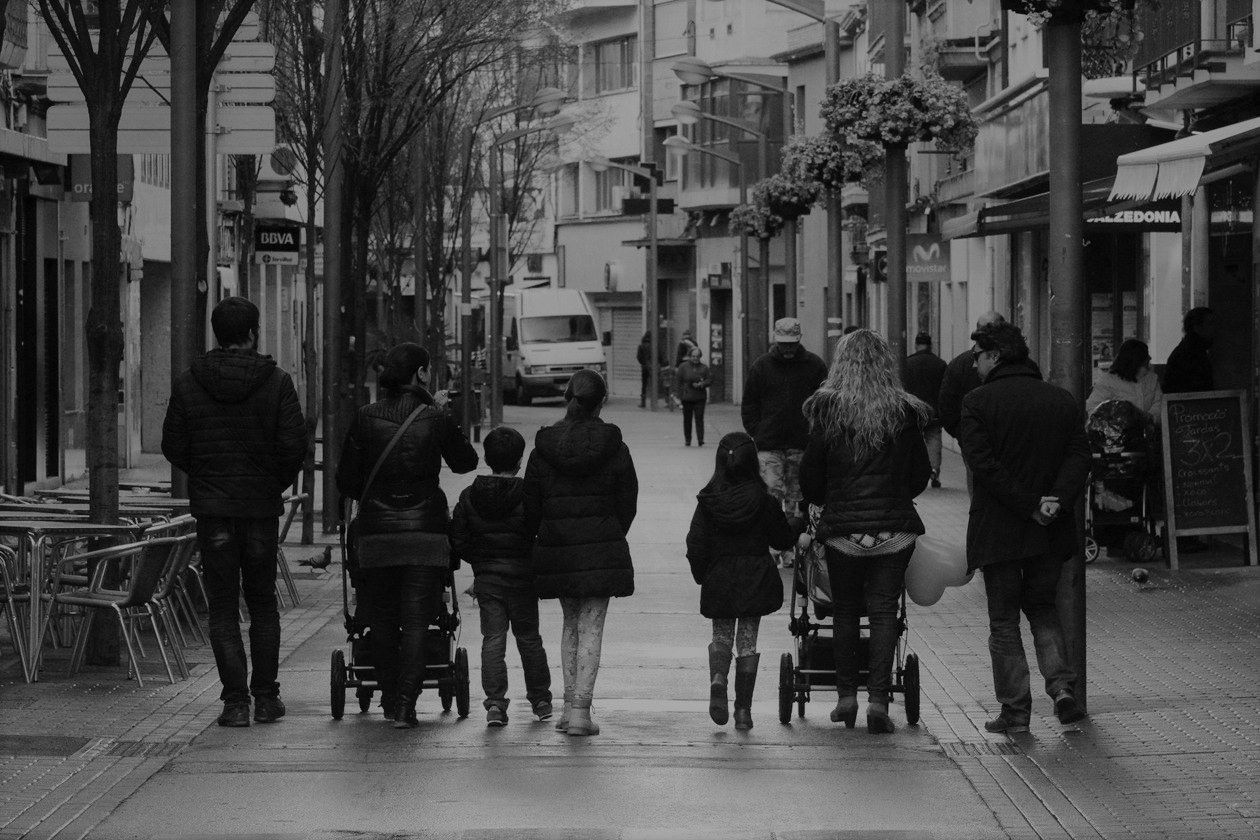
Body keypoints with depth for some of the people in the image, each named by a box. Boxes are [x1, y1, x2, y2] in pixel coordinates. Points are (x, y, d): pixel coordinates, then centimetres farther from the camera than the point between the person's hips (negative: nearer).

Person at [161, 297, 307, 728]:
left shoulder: (187, 384, -2)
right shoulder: (276, 382, -5)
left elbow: (173, 446, -1)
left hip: (211, 507, 0)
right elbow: (294, 445, -8)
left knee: (223, 607, 4)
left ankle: (235, 700, -2)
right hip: (262, 506, 0)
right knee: (262, 602, 13)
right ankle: (266, 696, 12)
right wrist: (277, 482, 10)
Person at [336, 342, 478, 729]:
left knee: (382, 621, 14)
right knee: (415, 622, 0)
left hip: (375, 534, 2)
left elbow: (346, 481, 3)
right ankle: (405, 705, -8)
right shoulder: (435, 419, -5)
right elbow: (466, 461, 11)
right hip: (425, 533, -2)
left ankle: (389, 697, 23)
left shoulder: (366, 418, -1)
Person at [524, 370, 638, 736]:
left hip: (556, 551, 2)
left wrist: (539, 537, 17)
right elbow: (628, 503, 1)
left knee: (571, 624, 18)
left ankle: (571, 703, 14)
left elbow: (531, 507, 2)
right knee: (591, 628, 0)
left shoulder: (543, 450, -1)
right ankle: (580, 710, -6)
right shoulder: (614, 448, -4)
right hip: (601, 551, -2)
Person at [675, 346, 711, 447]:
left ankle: (700, 440, -11)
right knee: (687, 419, 5)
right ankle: (687, 440, 16)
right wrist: (680, 396, -3)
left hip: (700, 397, 0)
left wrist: (701, 384, -15)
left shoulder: (704, 368, 8)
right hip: (687, 397, 0)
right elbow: (680, 382, 3)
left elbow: (708, 381, 7)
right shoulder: (683, 367, 4)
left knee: (699, 418, -9)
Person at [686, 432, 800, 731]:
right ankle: (743, 709, 7)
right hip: (755, 579, -1)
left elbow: (696, 544, -5)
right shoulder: (763, 501, -10)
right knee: (747, 639, 7)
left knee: (721, 636, 16)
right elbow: (782, 539, 1)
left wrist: (701, 575, 10)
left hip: (718, 580, 1)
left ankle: (718, 679, -15)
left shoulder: (708, 500, -8)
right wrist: (800, 524, 21)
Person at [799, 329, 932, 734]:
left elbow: (810, 474, 0)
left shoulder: (828, 411, -4)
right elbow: (921, 474, 6)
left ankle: (846, 695, 15)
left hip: (842, 526, 0)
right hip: (895, 526, 1)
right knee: (884, 611, 4)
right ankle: (878, 698, -3)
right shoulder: (905, 413, -1)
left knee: (845, 610, 13)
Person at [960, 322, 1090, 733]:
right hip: (1050, 531, 4)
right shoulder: (1062, 400, 6)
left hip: (997, 529, -4)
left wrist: (1029, 506, -16)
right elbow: (1079, 455, -3)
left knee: (1003, 620, 6)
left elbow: (984, 463, -17)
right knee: (1043, 609, 19)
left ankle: (1015, 709, 4)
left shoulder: (977, 402, -7)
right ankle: (1061, 686, -1)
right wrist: (1057, 498, -14)